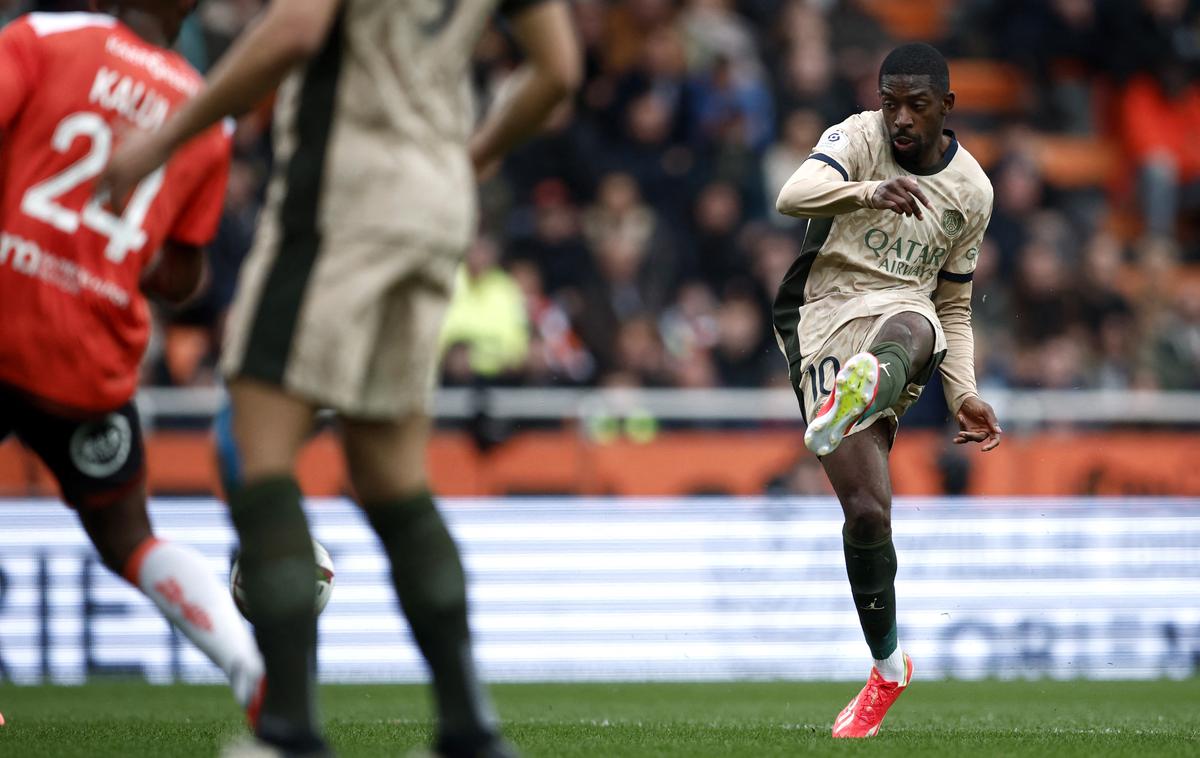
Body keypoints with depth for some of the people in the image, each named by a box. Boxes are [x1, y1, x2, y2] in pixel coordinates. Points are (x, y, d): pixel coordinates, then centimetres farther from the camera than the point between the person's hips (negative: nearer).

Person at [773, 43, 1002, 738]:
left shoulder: (972, 191, 12)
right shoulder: (858, 139, 0)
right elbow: (794, 195, -22)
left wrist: (964, 395, 7)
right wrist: (870, 192, -42)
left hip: (902, 316, 1)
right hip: (824, 325, -1)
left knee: (911, 330, -40)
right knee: (866, 511, -13)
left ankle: (862, 391, -77)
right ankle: (888, 667, 9)